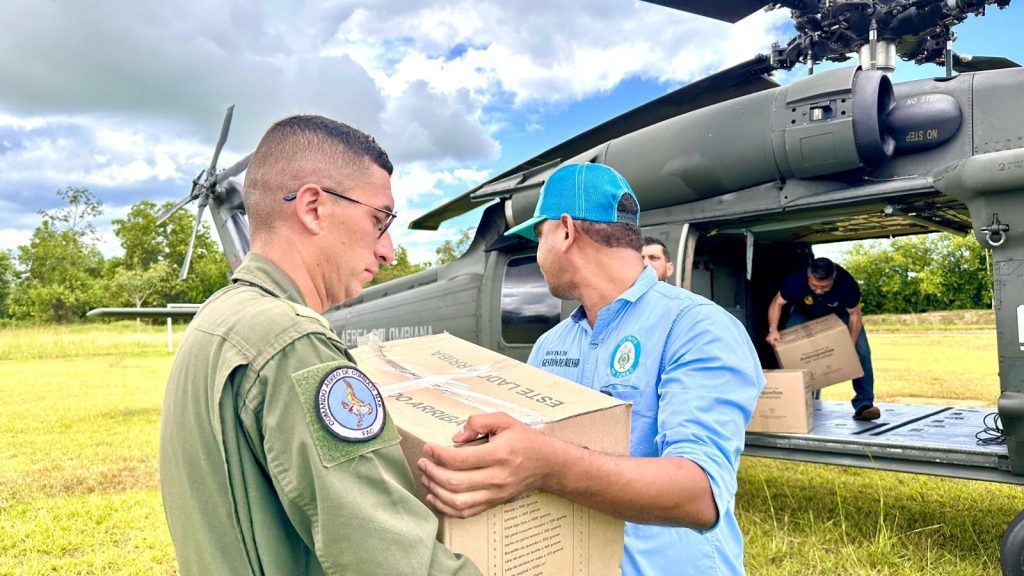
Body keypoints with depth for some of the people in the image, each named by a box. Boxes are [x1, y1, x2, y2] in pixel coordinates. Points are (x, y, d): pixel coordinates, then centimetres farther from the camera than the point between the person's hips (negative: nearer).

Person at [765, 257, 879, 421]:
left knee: (861, 352, -16)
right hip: (804, 314, 0)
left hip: (840, 315, 0)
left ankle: (864, 404, -9)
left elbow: (855, 315, -23)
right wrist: (773, 329, -39)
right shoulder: (796, 280, -38)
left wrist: (850, 345, -32)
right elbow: (777, 303, -23)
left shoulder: (847, 284, -37)